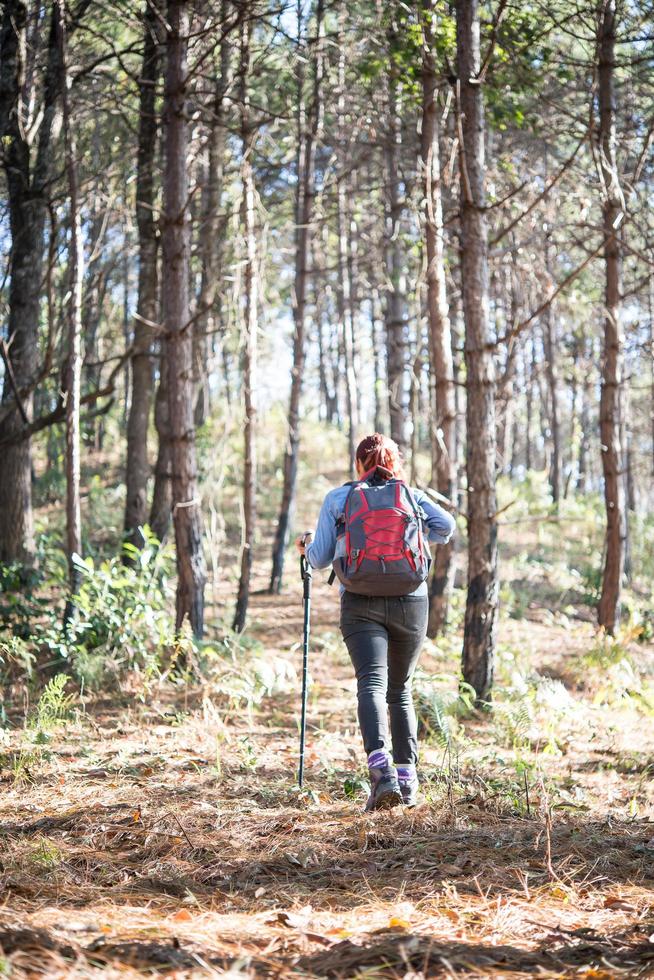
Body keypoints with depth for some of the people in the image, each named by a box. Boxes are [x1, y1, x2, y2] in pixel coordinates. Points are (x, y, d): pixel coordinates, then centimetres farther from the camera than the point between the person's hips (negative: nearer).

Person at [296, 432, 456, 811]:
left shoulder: (337, 498, 9)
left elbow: (321, 559, 8)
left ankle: (381, 767, -36)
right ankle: (407, 776, 12)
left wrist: (306, 545, 31)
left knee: (372, 683, -15)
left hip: (360, 603, -2)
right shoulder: (412, 495, 11)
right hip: (411, 601, 2)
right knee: (401, 690, 15)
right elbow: (446, 526, -4)